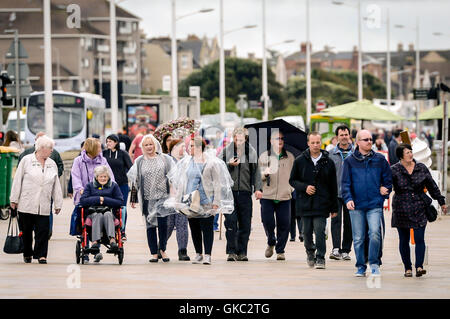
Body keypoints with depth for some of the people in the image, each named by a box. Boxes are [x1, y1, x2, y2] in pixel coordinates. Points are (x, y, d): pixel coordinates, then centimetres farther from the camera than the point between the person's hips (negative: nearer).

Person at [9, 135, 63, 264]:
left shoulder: (52, 164, 12)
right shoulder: (26, 160, 1)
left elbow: (56, 186, 14)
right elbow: (17, 180, 0)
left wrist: (58, 204, 10)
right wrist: (14, 199, -3)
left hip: (43, 206, 2)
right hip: (26, 204, -2)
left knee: (43, 231, -6)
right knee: (26, 230, 5)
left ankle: (41, 254, -2)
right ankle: (27, 254, 18)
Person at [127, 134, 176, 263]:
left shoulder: (165, 159, 5)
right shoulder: (139, 162, 9)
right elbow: (133, 180, 12)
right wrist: (133, 198, 8)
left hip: (163, 196, -2)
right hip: (147, 198, 2)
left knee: (162, 223, -12)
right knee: (150, 225, 3)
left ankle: (162, 249, 7)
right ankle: (154, 253, 8)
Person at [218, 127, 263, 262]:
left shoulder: (251, 152, 9)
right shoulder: (226, 151, 3)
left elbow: (256, 171, 13)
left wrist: (258, 188, 3)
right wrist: (229, 164, -11)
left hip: (245, 192, 2)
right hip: (229, 191, -2)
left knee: (245, 224, 3)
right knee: (231, 222, -9)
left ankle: (242, 252, 11)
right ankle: (231, 252, -5)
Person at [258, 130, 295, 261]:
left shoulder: (290, 157, 10)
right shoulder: (264, 156, 7)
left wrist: (291, 188, 4)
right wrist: (264, 174, -12)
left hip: (284, 196, 1)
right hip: (267, 195, -1)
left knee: (284, 223, -3)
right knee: (267, 221, -7)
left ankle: (280, 250, 9)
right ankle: (271, 242, 21)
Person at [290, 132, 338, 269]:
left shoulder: (328, 162, 2)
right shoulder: (300, 161, 3)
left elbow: (333, 186, 6)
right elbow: (292, 180, 9)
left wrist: (334, 208, 5)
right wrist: (304, 187, -11)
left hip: (322, 204, -2)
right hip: (305, 203, 2)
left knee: (319, 231, -10)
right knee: (307, 231, 9)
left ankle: (320, 258, -2)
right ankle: (310, 251, 35)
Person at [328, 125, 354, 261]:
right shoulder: (332, 154, 7)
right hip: (335, 193, 0)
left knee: (349, 223, 5)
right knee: (336, 220, -13)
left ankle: (345, 250, 13)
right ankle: (336, 248, -20)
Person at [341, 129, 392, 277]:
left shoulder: (380, 160, 8)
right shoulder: (350, 161, 5)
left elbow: (388, 179, 16)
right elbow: (345, 183, 1)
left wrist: (385, 191, 4)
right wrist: (348, 199, -11)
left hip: (375, 205, 0)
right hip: (357, 205, 0)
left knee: (375, 233, -16)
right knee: (358, 238, 4)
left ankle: (374, 264, -5)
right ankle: (361, 267, 14)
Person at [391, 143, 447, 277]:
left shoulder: (421, 168, 6)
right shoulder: (394, 170, -2)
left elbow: (432, 186, 14)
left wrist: (441, 202, 19)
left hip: (419, 209, 1)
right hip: (401, 210, -1)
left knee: (419, 238, -9)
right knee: (404, 240, 5)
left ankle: (419, 266, -8)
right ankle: (407, 268, 14)